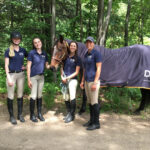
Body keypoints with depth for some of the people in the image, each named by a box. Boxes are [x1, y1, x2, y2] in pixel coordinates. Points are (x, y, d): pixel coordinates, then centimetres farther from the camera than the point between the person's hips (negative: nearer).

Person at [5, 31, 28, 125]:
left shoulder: (23, 50, 8)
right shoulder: (8, 51, -1)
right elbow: (6, 65, -3)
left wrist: (26, 66, 3)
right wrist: (8, 78, -10)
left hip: (21, 74, 3)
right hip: (11, 74, -3)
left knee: (20, 95, 8)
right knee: (10, 96, 0)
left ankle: (20, 114, 20)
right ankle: (11, 116, 12)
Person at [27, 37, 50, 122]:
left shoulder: (44, 53, 5)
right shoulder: (31, 53, -8)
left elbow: (47, 66, 9)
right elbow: (28, 66, -10)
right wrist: (29, 80, -13)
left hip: (41, 77, 4)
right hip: (33, 77, -4)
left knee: (40, 95, 11)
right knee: (34, 96, -2)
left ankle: (39, 113, 23)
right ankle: (32, 115, 13)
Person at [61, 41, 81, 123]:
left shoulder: (77, 59, -3)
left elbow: (76, 72, -6)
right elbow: (62, 67, 15)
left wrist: (67, 77, -12)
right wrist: (62, 76, -1)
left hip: (72, 79, -5)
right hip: (64, 80, 5)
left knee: (72, 98, -9)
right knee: (66, 98, 11)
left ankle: (72, 115, 5)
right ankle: (68, 113, 25)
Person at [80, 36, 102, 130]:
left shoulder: (96, 53, -9)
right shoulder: (86, 55, 16)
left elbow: (98, 69, -14)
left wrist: (95, 83, -19)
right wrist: (83, 81, 17)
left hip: (93, 81, -8)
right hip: (87, 81, 8)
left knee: (94, 102, -4)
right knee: (90, 102, 14)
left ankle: (96, 123, 6)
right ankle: (91, 121, 25)